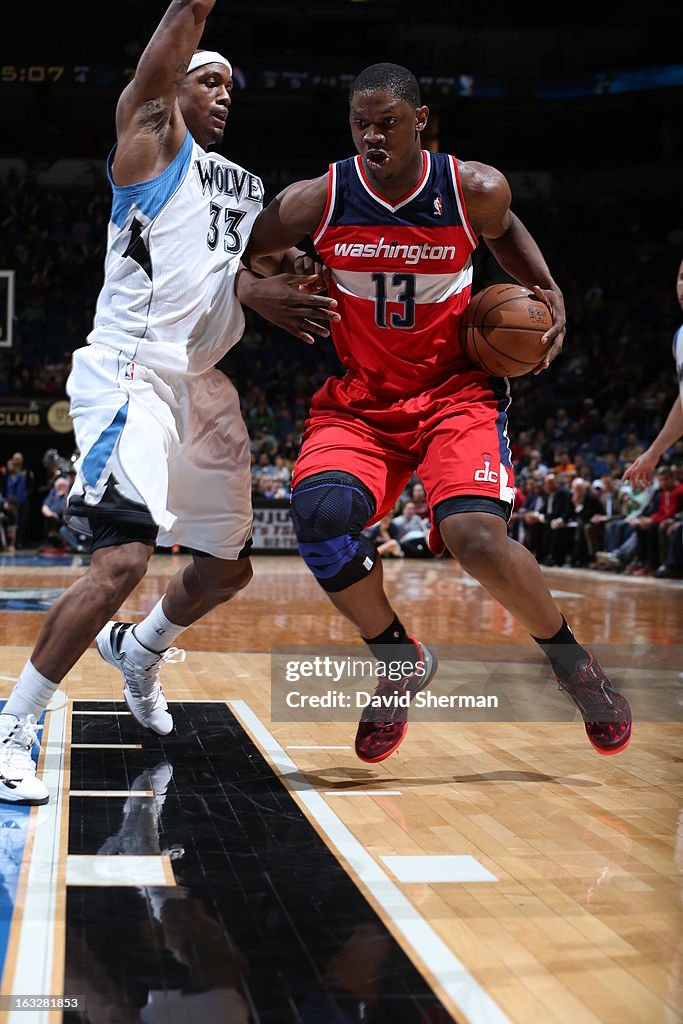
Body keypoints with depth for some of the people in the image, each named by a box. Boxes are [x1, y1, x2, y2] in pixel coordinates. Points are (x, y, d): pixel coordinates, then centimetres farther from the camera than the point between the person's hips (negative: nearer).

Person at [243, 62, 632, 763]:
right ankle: (401, 664, 1)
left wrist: (548, 291, 1)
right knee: (320, 516, -27)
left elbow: (504, 232, 16)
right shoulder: (317, 202, -11)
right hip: (359, 398, 2)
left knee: (475, 536, -26)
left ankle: (569, 659, 5)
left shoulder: (475, 190, -9)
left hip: (456, 390, -1)